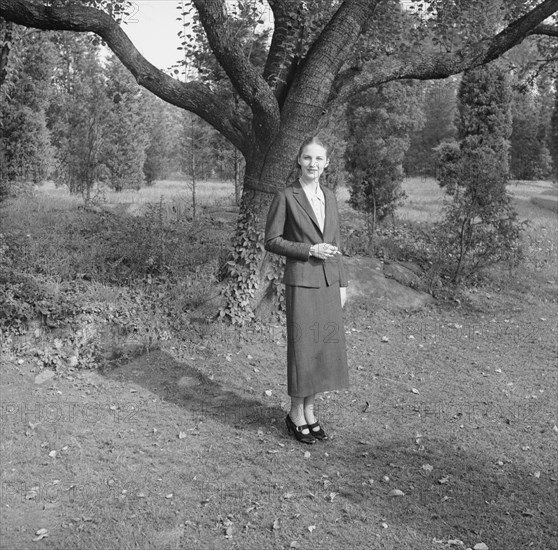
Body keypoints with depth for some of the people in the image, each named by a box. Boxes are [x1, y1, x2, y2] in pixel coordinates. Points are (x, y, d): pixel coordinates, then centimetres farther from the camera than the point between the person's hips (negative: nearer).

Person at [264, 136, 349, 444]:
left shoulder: (330, 197, 11)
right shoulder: (285, 197, -6)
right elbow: (271, 241, -7)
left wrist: (342, 284, 13)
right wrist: (310, 250, -16)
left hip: (329, 283, 6)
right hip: (301, 283, -6)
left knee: (326, 347, 9)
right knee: (302, 348, 0)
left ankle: (309, 410, 23)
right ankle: (296, 415, 17)